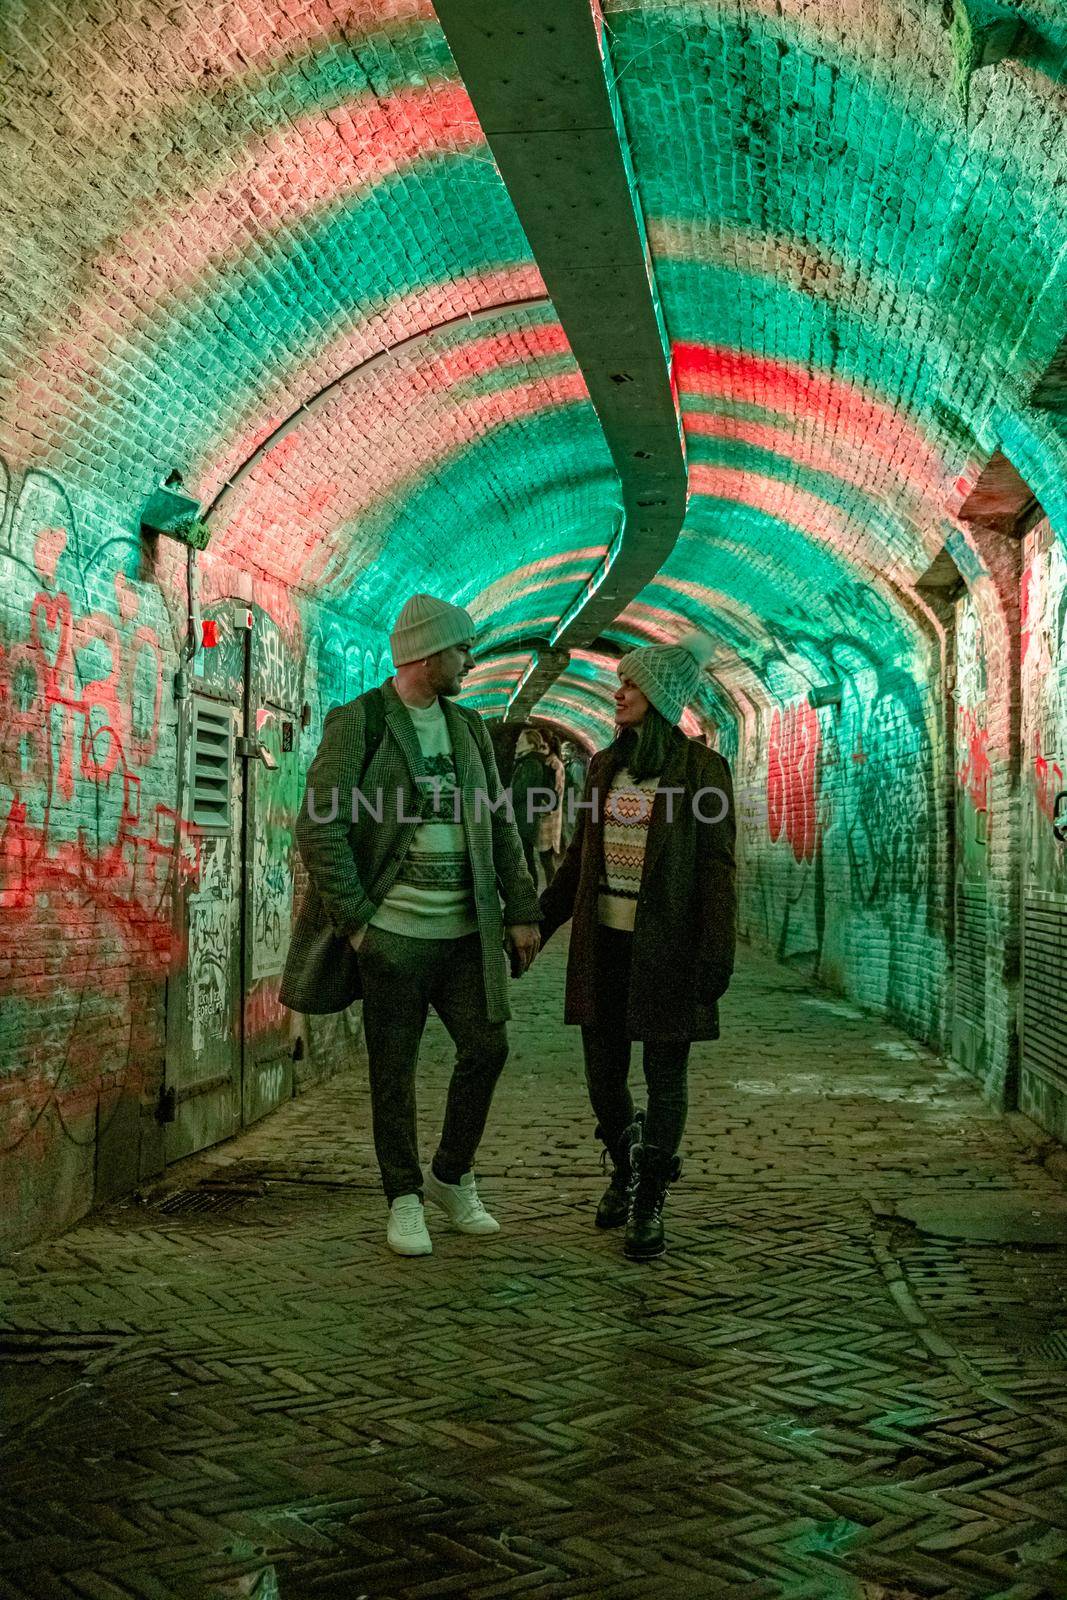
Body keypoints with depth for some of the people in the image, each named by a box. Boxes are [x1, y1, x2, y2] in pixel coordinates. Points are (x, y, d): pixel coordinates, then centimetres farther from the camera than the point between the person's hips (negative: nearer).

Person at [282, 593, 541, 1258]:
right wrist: (354, 920, -13)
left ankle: (453, 1176, 23)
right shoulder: (357, 723, -6)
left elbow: (500, 825, 14)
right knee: (394, 1071, 3)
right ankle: (405, 1200, 18)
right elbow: (319, 828, -10)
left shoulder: (468, 726, 12)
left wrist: (522, 910, 7)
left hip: (466, 931, 5)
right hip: (393, 932, -5)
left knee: (488, 1047, 2)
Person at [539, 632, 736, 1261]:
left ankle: (650, 1204, 16)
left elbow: (717, 871, -8)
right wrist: (538, 924, 15)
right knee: (603, 1073, 9)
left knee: (665, 1074, 4)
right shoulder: (605, 765, 9)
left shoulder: (701, 768, -6)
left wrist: (716, 955, -15)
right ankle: (624, 1166, 36)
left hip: (666, 945, -5)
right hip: (603, 942, 5)